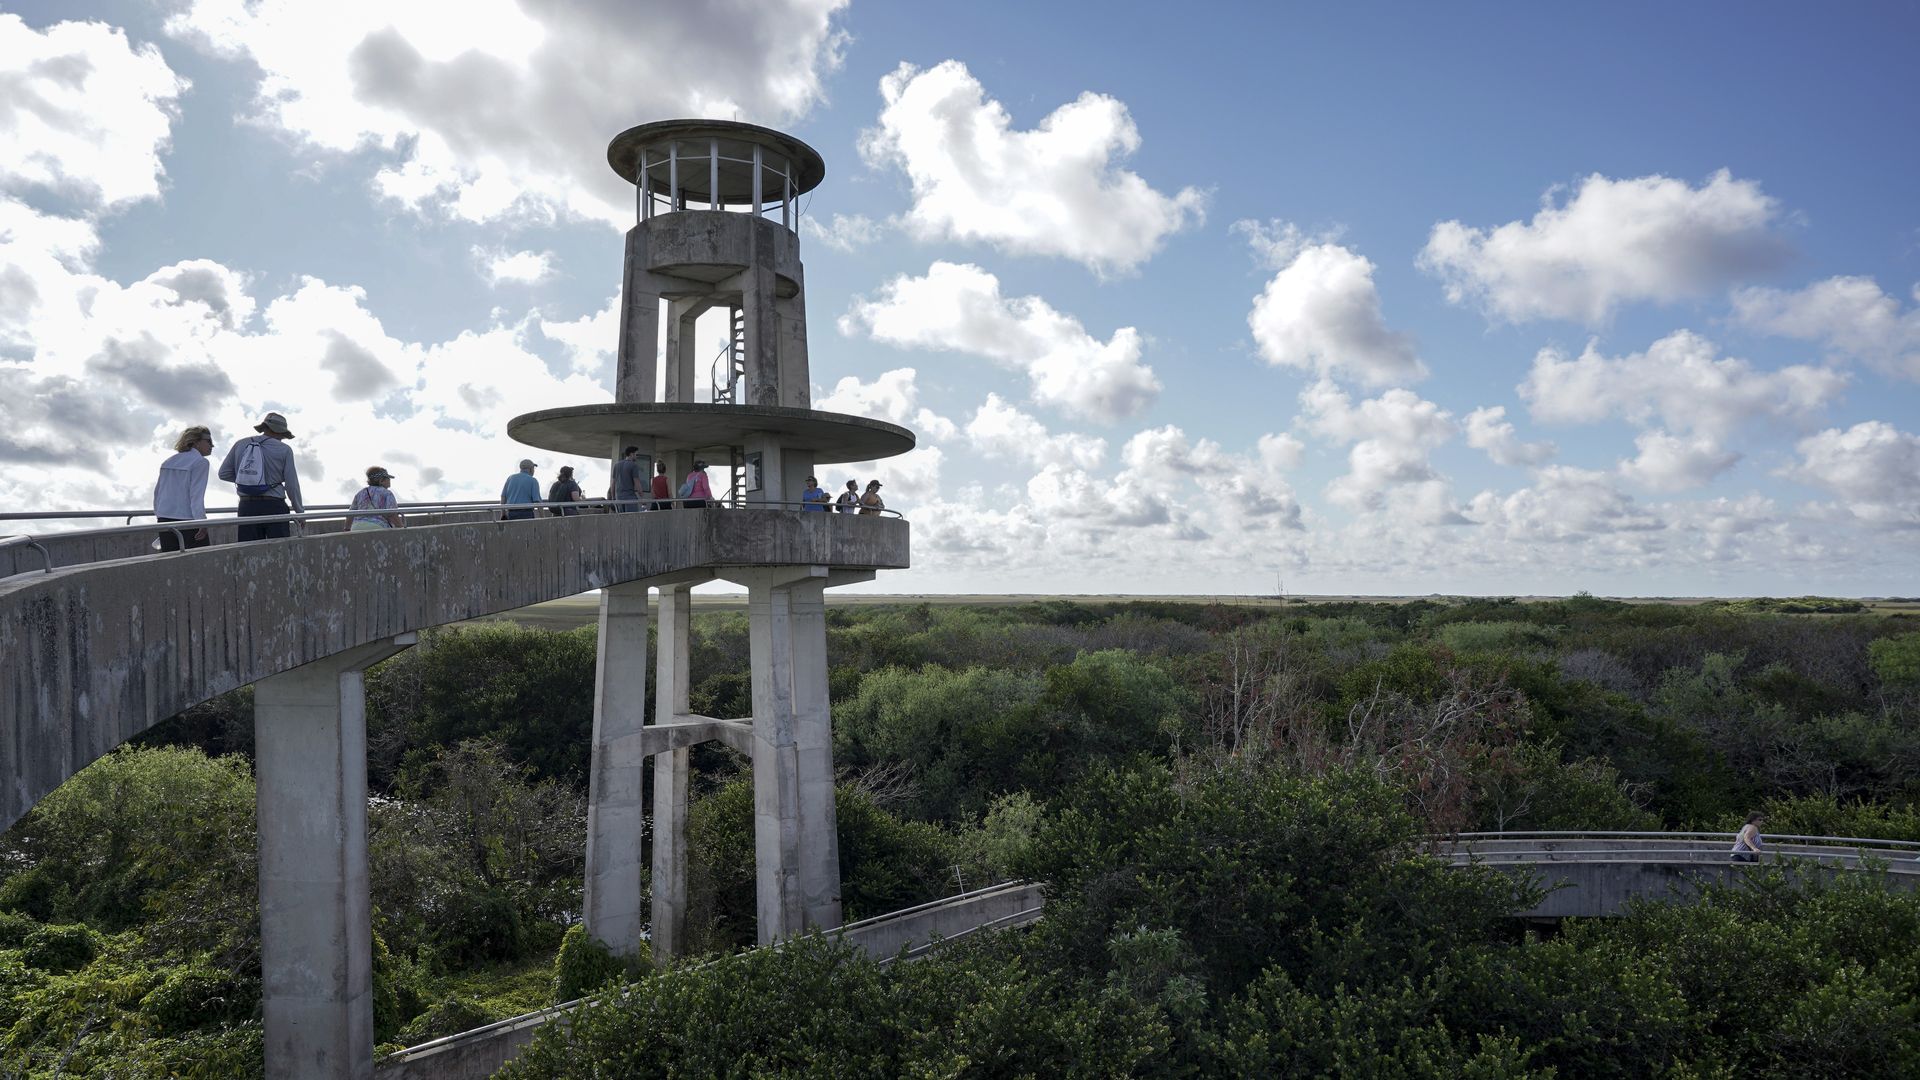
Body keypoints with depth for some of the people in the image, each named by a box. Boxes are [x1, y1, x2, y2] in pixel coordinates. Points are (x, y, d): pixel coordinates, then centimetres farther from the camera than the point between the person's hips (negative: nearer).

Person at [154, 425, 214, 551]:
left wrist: (159, 514, 30)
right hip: (187, 521, -7)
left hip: (164, 521, 7)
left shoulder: (168, 462, 17)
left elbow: (157, 491, 21)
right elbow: (196, 494, -15)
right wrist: (202, 522, -17)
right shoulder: (200, 462, -7)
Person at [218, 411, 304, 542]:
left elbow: (224, 473, 10)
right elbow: (292, 484, -3)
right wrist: (300, 512, 7)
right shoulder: (284, 450, -2)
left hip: (246, 507, 4)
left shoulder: (240, 445, 9)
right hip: (274, 507, -3)